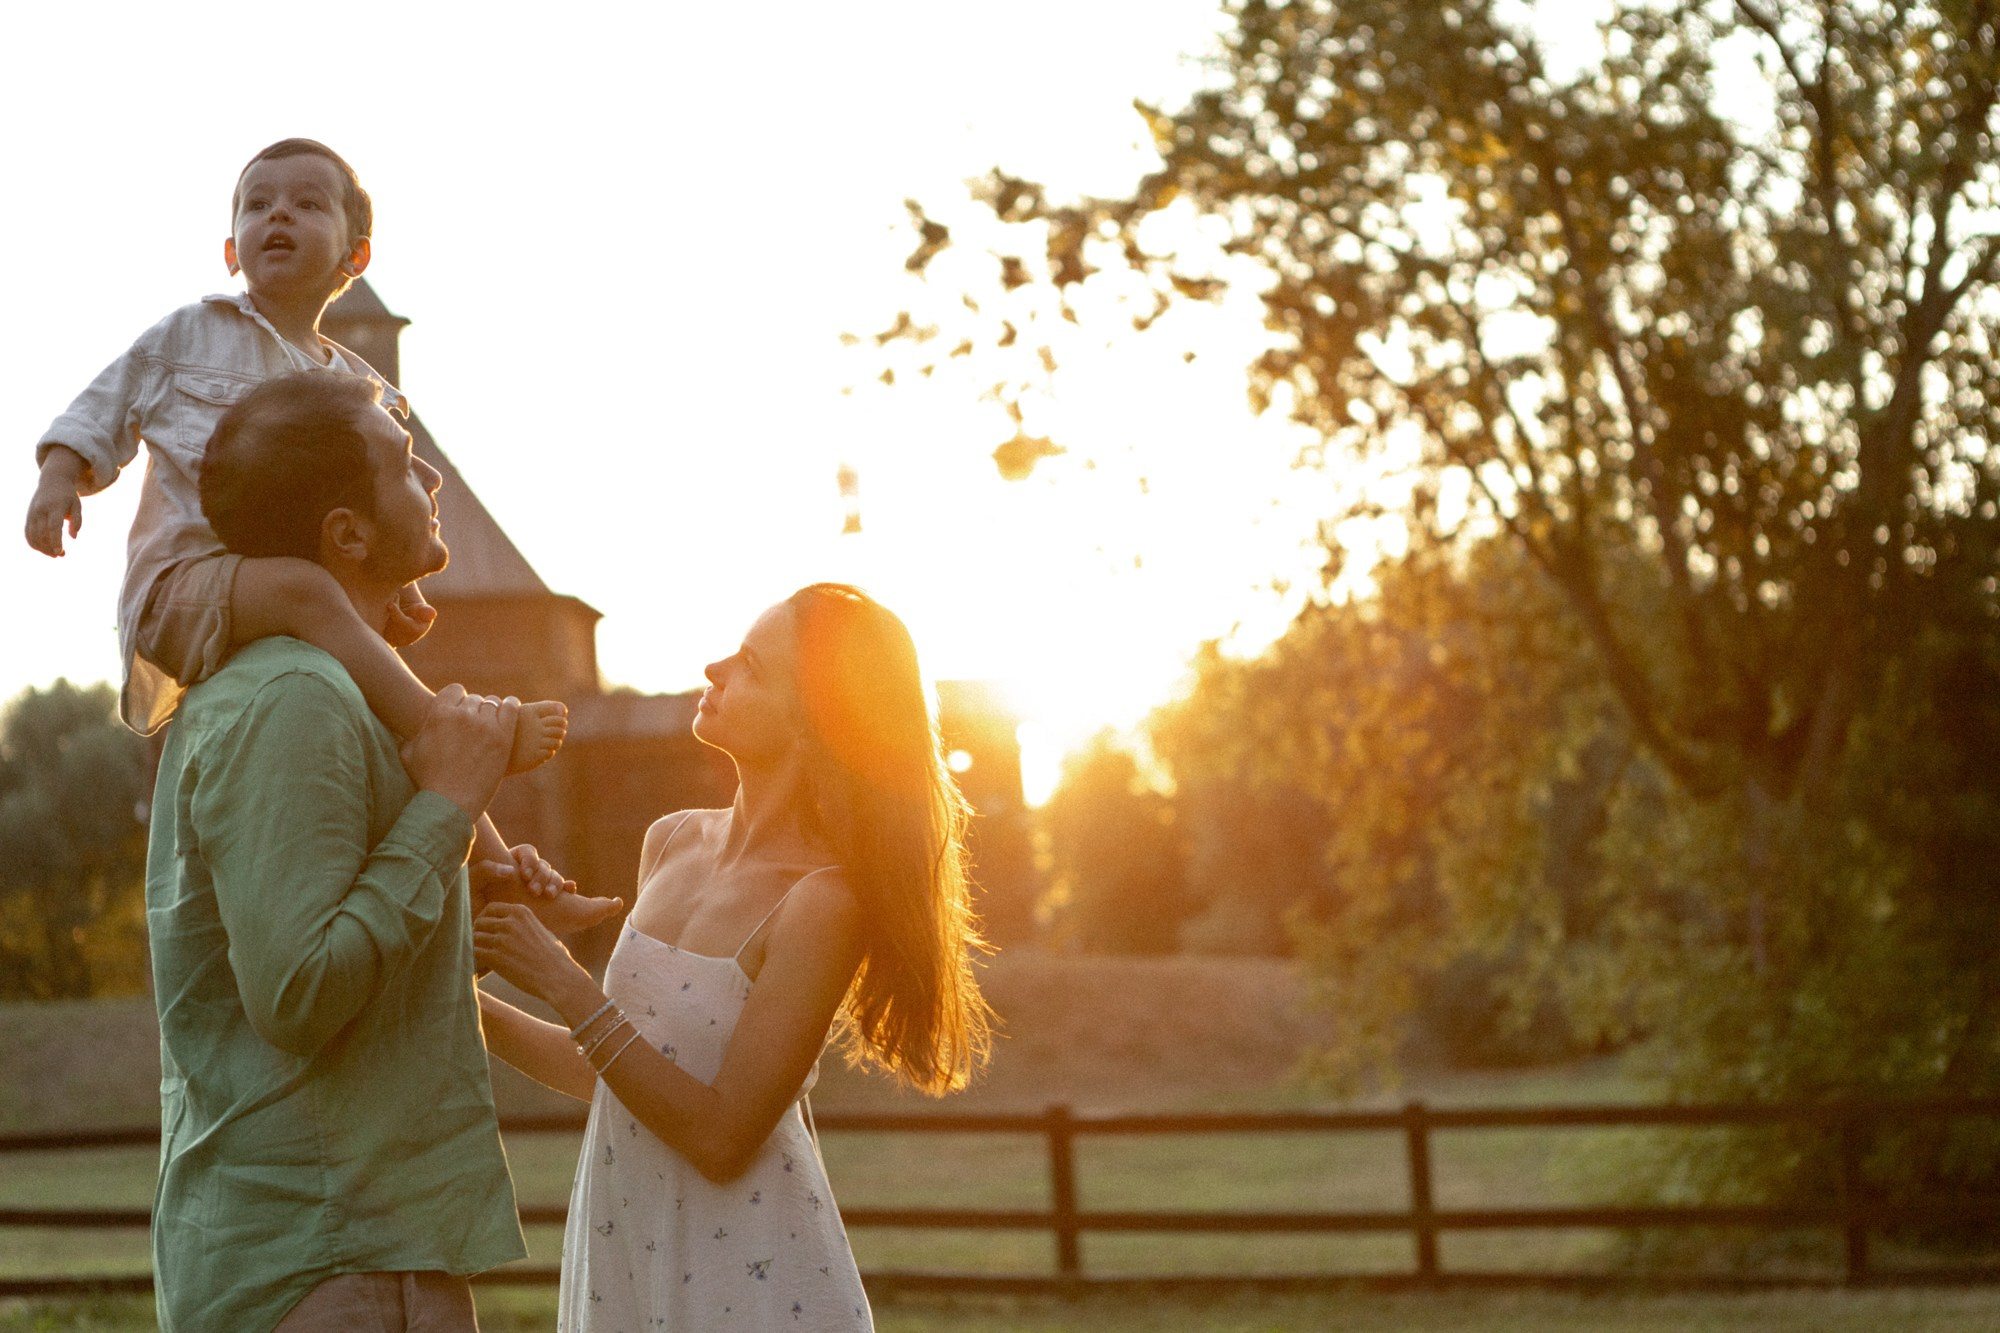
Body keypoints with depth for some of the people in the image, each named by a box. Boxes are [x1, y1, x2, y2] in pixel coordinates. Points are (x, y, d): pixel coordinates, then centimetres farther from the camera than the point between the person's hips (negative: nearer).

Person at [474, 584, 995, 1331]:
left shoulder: (821, 902, -18)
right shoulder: (673, 845, 4)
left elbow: (721, 1136, -20)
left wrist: (562, 984, -19)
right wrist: (468, 1004, 8)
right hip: (624, 1264, 6)